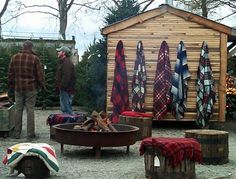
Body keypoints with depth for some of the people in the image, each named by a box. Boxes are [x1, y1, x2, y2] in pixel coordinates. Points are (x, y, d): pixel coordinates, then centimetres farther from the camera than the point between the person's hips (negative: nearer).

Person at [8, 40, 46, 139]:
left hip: (18, 88, 3)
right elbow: (39, 74, -5)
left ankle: (17, 133, 12)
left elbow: (10, 73, 10)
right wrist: (42, 85, 6)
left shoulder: (14, 57, 6)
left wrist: (11, 86, 17)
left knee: (18, 109, 8)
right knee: (30, 110, 1)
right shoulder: (35, 58, -7)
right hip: (31, 88, -3)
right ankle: (30, 133, 2)